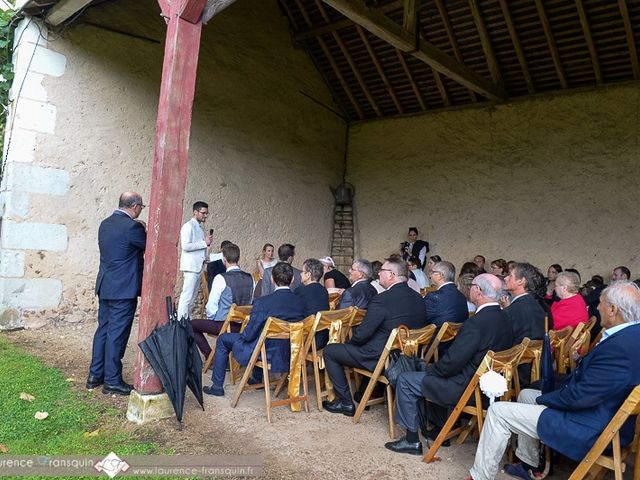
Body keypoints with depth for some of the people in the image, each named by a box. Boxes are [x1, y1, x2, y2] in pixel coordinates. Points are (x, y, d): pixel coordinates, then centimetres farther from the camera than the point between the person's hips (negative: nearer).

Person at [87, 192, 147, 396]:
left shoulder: (105, 223, 8)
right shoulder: (132, 226, -18)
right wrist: (145, 230, 8)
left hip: (105, 286, 8)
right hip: (124, 289, -8)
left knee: (103, 330, 16)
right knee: (117, 334, 0)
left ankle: (95, 375, 25)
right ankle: (112, 381, 10)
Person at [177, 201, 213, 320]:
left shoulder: (199, 227, 18)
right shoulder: (188, 226, -8)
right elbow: (186, 246, -19)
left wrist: (206, 258, 14)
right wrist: (204, 243, -16)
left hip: (198, 266, 9)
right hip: (190, 267, -9)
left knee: (192, 298, 11)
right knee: (186, 297, -9)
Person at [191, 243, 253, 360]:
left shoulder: (221, 279, -18)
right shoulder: (250, 278, -1)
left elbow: (211, 306, -12)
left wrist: (211, 318, 7)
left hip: (222, 326, -6)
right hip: (243, 325, 6)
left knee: (192, 325, 15)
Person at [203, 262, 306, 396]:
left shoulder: (262, 302, -25)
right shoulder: (301, 302, -10)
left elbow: (248, 335, -17)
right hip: (288, 355, 5)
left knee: (223, 339, 17)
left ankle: (217, 386, 26)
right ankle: (257, 378, 45)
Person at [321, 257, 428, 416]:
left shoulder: (382, 299, -24)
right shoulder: (418, 298, -1)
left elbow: (361, 334, -22)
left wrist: (349, 341, 3)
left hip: (381, 360, -8)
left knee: (330, 351, 5)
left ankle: (346, 403, 12)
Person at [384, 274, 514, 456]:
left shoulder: (477, 322, -28)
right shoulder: (503, 318, 1)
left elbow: (452, 361, -26)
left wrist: (432, 369, -6)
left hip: (466, 389, -9)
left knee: (405, 380, -1)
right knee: (435, 374, 30)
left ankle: (412, 440, 9)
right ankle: (439, 429, 35)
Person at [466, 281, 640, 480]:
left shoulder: (619, 347, -31)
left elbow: (579, 396, -27)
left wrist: (542, 399, -10)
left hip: (592, 429, -10)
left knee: (497, 411, -8)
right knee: (526, 395, 24)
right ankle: (529, 464, 32)